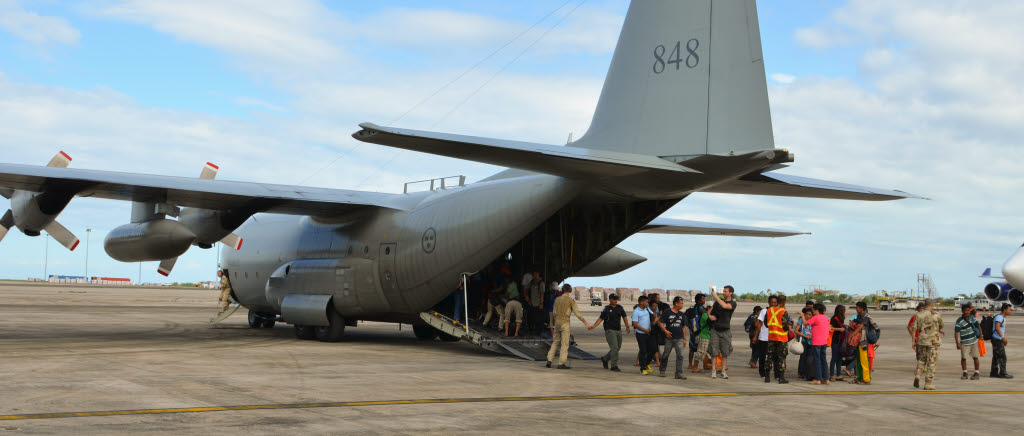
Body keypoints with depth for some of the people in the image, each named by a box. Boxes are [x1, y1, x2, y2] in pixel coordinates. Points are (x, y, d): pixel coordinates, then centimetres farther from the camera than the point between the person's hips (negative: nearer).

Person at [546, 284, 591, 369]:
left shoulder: (557, 300, 10)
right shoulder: (571, 300, -6)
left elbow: (554, 313, 14)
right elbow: (577, 313, -9)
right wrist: (585, 323, -6)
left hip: (557, 322, 5)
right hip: (565, 323, -5)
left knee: (555, 342, 15)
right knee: (564, 343, -2)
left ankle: (549, 360, 8)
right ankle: (561, 363, -5)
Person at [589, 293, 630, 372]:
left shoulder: (620, 308, 10)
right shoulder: (606, 309, -1)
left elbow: (624, 317, 16)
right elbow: (600, 318, 1)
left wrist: (627, 327, 4)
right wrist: (593, 326, -10)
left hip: (618, 330, 5)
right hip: (610, 330, -5)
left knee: (617, 348, 9)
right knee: (614, 347, -14)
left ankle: (605, 359, 30)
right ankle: (614, 366, -8)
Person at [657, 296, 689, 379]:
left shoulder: (681, 314, 13)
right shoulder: (667, 312, -2)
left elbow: (683, 327, 18)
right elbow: (660, 322, -4)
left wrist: (684, 339, 14)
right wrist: (665, 331, -17)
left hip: (679, 339, 3)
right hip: (669, 338, -3)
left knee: (680, 355, -7)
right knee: (665, 355, 7)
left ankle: (679, 373, -6)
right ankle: (661, 370, 23)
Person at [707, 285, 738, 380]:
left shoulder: (733, 303, -2)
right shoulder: (719, 301, 10)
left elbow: (724, 306, -23)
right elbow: (710, 309, 21)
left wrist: (716, 296, -18)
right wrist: (709, 315, -1)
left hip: (725, 330, -2)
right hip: (715, 329, 2)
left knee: (725, 352, 1)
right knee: (714, 351, -2)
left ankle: (723, 371, 8)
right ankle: (713, 371, 1)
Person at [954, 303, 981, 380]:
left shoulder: (972, 317, 4)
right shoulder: (959, 321, -11)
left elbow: (978, 325, 18)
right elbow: (956, 332, -13)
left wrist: (981, 335, 15)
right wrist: (957, 343, -19)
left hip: (974, 341, 4)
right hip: (965, 343, -4)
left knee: (976, 357, 2)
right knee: (963, 358, -3)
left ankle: (977, 373, 11)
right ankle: (965, 373, 10)